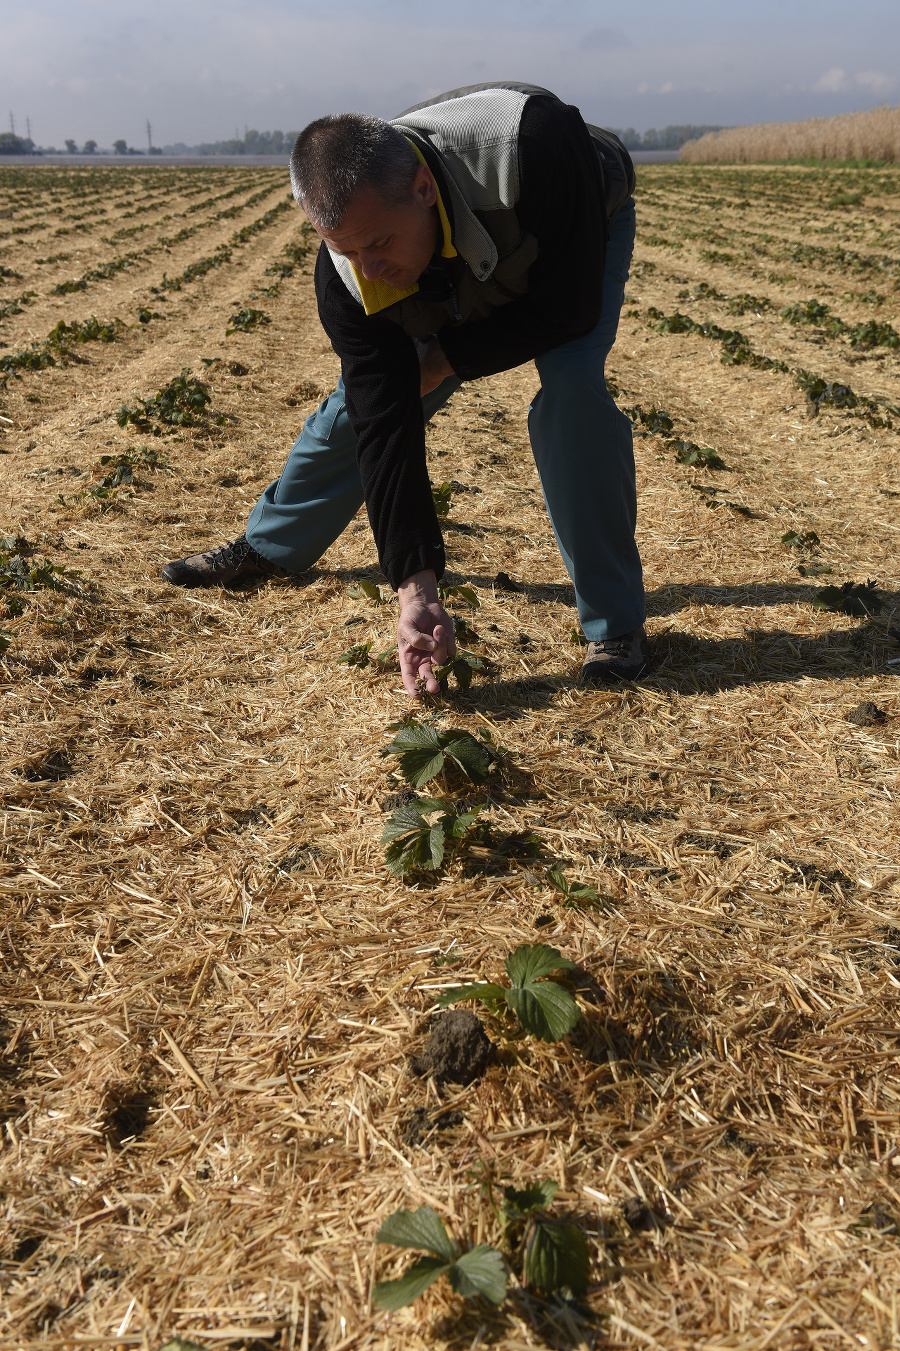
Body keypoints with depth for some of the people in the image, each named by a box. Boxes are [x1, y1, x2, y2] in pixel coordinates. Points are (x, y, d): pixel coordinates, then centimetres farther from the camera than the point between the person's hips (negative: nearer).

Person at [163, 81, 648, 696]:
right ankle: (268, 546, 29)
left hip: (581, 233, -2)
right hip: (454, 283, 3)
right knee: (362, 404, 1)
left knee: (572, 385, -30)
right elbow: (386, 429, -32)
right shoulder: (349, 276, -33)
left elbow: (569, 307, -35)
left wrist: (446, 360, -30)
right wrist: (416, 591, -37)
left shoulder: (533, 138, -46)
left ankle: (615, 622, -17)